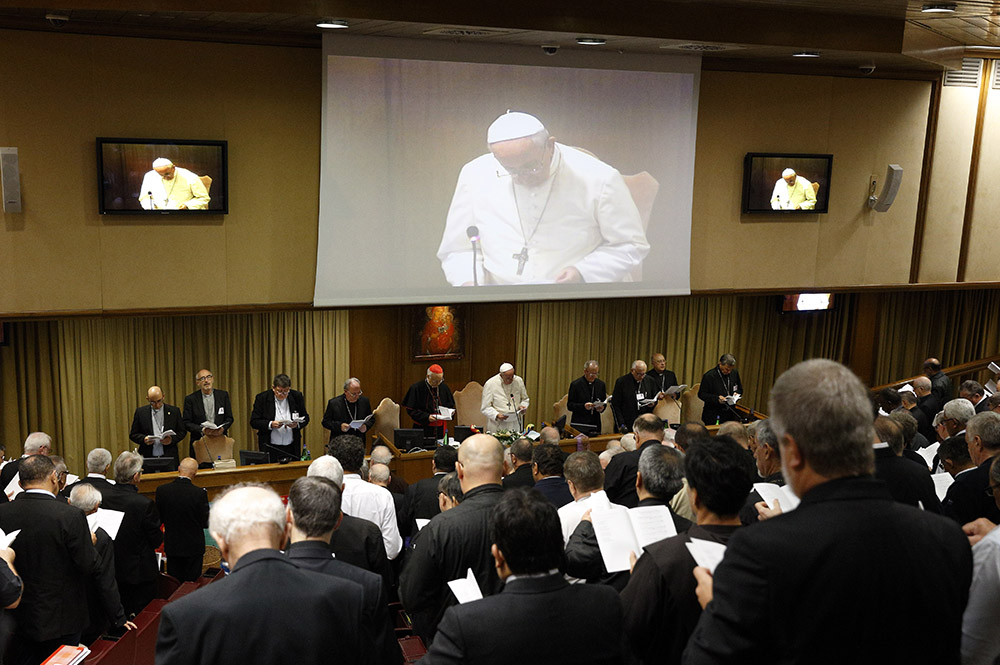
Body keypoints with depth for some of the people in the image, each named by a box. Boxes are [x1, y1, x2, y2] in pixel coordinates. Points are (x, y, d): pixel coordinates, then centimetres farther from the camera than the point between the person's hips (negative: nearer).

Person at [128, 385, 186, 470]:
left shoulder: (174, 411, 5)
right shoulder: (140, 412, 6)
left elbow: (182, 431, 8)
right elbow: (133, 434, 8)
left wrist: (172, 439, -11)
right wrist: (144, 439, -12)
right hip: (148, 458, 0)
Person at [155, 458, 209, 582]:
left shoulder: (161, 490, -11)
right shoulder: (199, 493, -20)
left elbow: (158, 518, -1)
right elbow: (206, 523, -12)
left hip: (171, 546, 3)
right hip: (193, 547, -3)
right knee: (192, 582, 9)